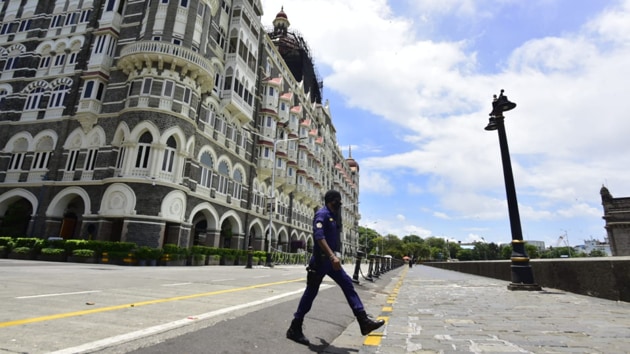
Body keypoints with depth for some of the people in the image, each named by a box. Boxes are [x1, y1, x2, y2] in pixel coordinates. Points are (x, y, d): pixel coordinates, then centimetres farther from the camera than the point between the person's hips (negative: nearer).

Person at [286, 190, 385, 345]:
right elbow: (319, 236, -28)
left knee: (348, 285, 6)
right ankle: (294, 329, 13)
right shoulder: (322, 214, -14)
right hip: (320, 260, -9)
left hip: (330, 260, 9)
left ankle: (364, 321, 10)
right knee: (311, 293, -1)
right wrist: (332, 256, -35)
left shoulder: (333, 216, 15)